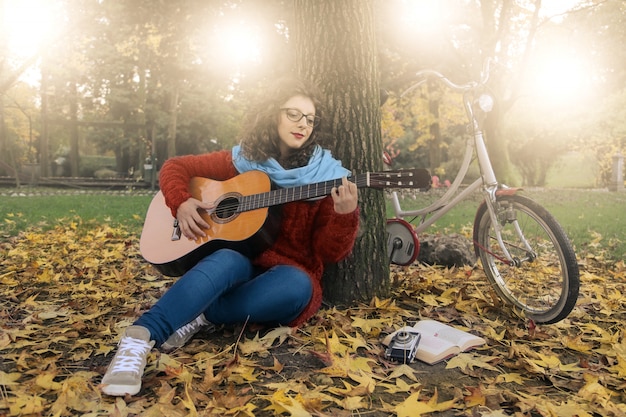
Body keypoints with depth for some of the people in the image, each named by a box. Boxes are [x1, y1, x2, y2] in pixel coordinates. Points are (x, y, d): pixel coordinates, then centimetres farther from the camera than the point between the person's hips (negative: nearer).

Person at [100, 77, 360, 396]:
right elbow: (175, 167, 9)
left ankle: (198, 316, -24)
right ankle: (141, 336, -43)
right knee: (226, 259, -36)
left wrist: (345, 214, -26)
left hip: (291, 274, 0)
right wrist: (181, 204, -12)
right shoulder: (243, 160, 4)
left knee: (297, 285, -37)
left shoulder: (327, 176, 0)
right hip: (240, 264, 0)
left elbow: (330, 254, -6)